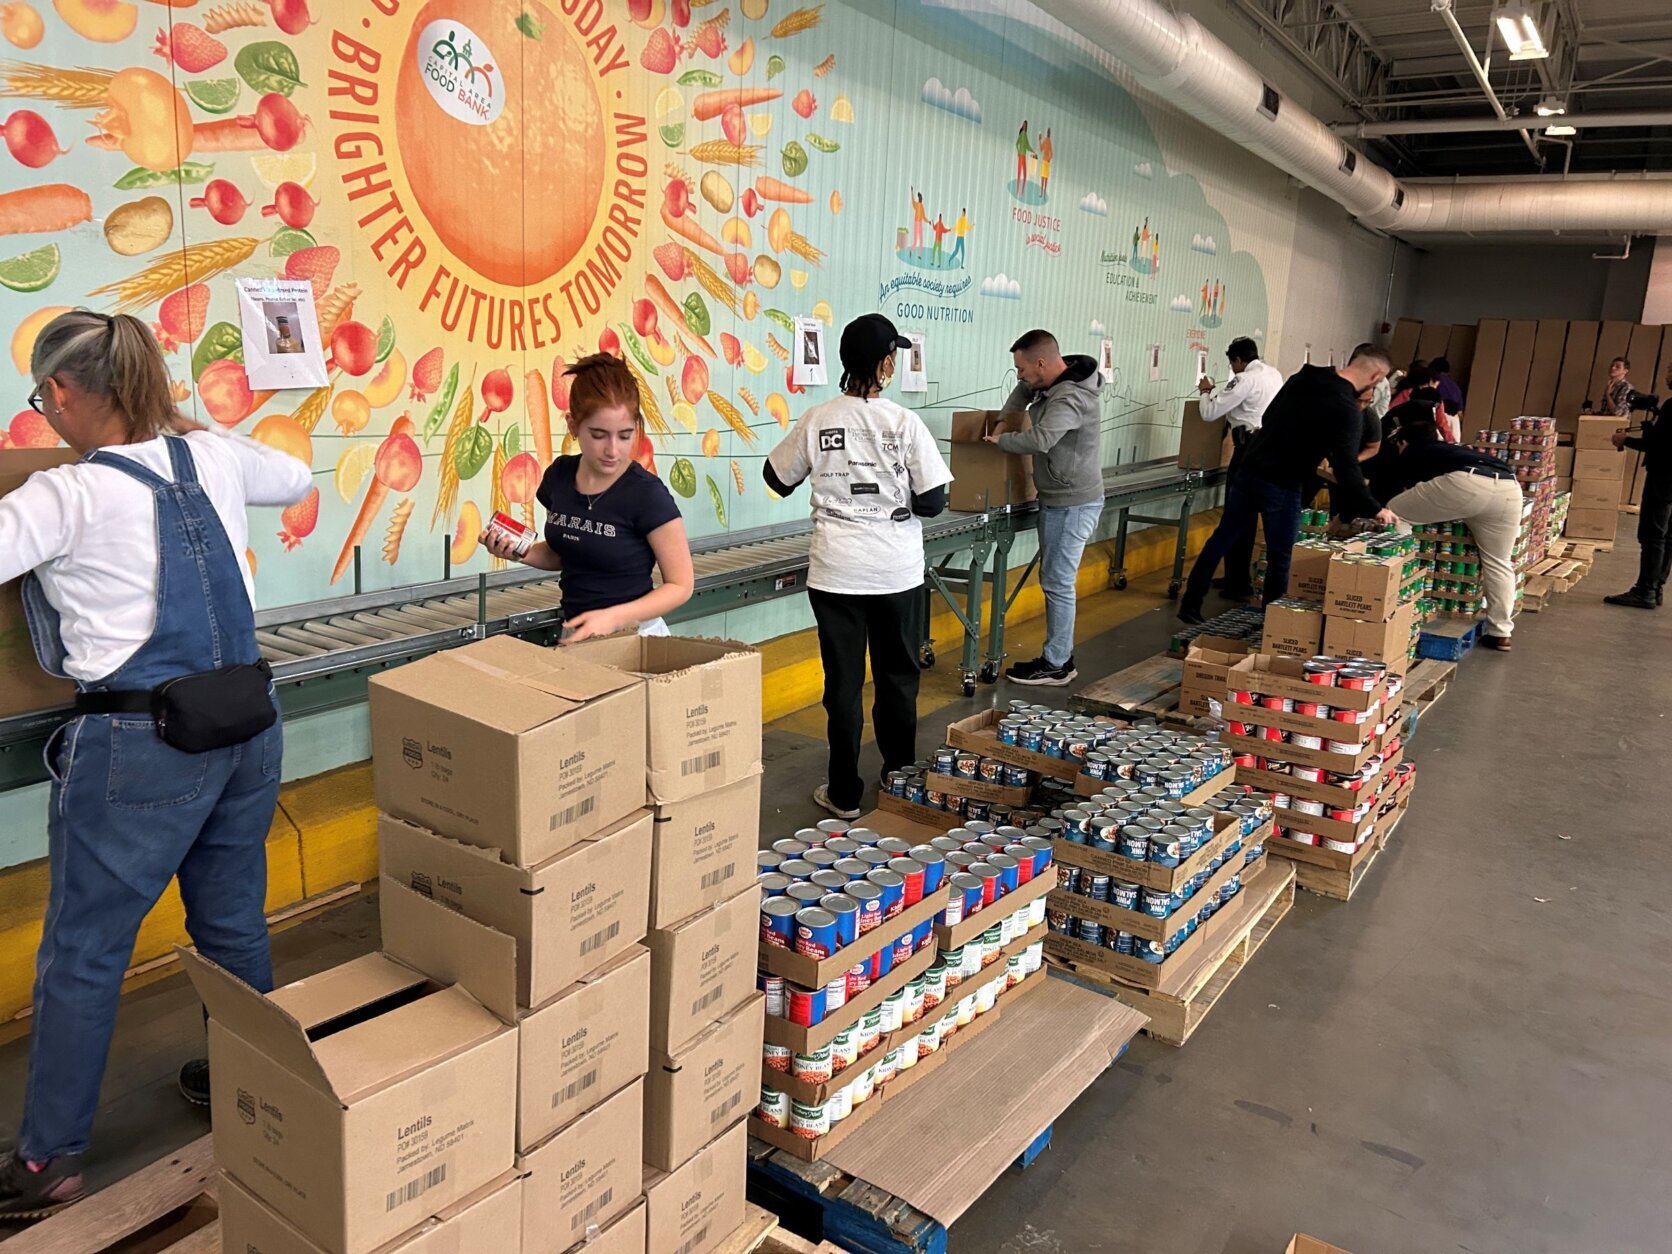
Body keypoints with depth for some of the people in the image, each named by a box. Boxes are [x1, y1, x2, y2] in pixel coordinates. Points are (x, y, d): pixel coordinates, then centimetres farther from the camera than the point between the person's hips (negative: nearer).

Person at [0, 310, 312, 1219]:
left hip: (141, 745, -6)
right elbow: (298, 479, 23)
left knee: (81, 952, 10)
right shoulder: (214, 457, 3)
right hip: (247, 724, 6)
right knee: (234, 924, 20)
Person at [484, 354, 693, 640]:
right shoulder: (559, 475, -2)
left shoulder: (648, 495, -19)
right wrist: (522, 553, -5)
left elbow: (681, 585, -13)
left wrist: (612, 618, -24)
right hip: (573, 633, 5)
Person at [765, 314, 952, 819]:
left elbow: (777, 479, 9)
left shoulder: (817, 421, -4)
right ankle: (899, 778, 28)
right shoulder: (905, 423, -8)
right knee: (898, 675, 16)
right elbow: (932, 502, -8)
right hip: (897, 571, 0)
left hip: (836, 570, 1)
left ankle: (844, 792, 13)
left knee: (843, 680, 7)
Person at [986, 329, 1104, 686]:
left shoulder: (1070, 398, -23)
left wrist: (1000, 439, -18)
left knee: (1058, 583, -4)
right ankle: (1060, 657, 23)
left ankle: (1056, 666, 5)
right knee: (1054, 581, 14)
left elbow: (1040, 439, -37)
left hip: (1073, 504, -10)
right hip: (1059, 500, 10)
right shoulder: (1051, 383, 8)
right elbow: (1024, 391, 28)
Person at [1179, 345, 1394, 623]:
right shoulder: (1347, 409, -13)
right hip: (1281, 487, -7)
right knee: (1280, 558, 6)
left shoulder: (1301, 378, 8)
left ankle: (1190, 604, 18)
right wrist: (1373, 509, -9)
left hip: (1249, 470, 7)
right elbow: (1346, 467, -18)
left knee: (1222, 539, 13)